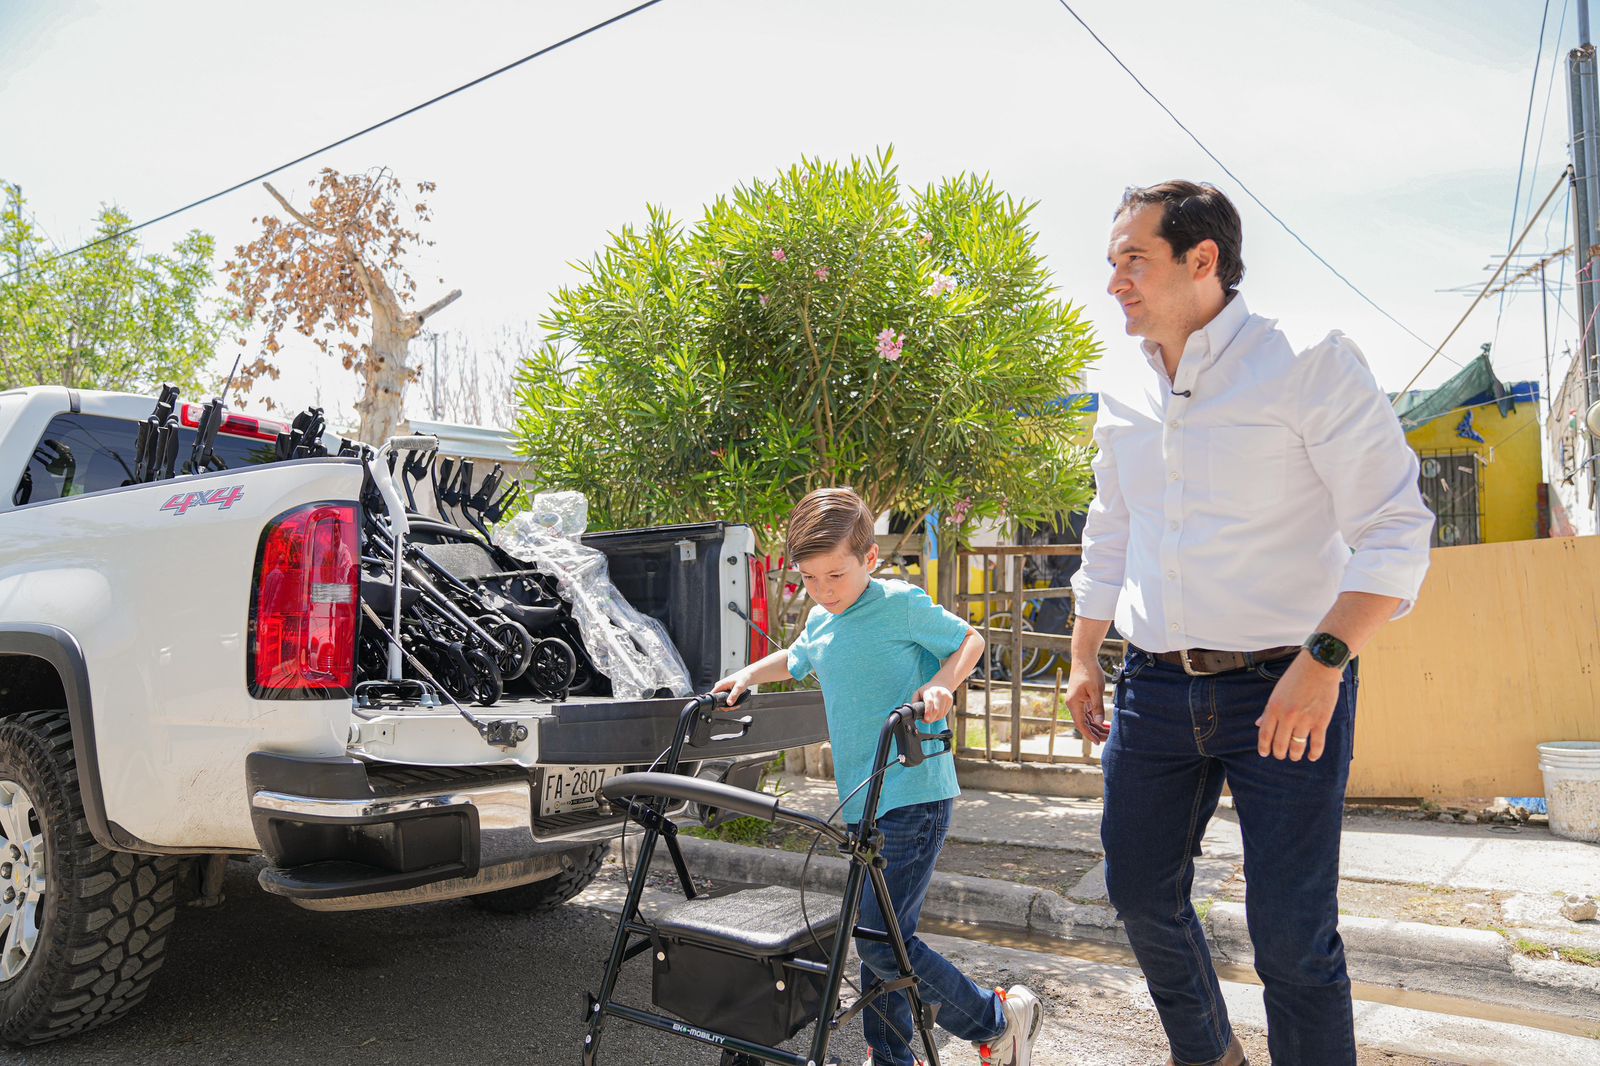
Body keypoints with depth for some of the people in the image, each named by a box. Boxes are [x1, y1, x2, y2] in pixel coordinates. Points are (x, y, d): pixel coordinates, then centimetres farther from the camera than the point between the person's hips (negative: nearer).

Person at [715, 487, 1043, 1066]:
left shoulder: (901, 604, -10)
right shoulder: (819, 622, 12)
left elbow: (969, 639, 0)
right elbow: (796, 659, 34)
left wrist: (939, 684, -16)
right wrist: (750, 674, 21)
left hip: (914, 797, -8)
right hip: (862, 802, 8)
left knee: (878, 938, -11)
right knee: (878, 933, 13)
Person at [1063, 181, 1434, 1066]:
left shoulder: (1309, 363, -8)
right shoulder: (1123, 404, 11)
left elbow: (1394, 528, -12)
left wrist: (1323, 660, -22)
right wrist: (1083, 660, 19)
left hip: (1283, 689, -6)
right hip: (1155, 688, 6)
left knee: (1292, 934, -4)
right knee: (1141, 894, 13)